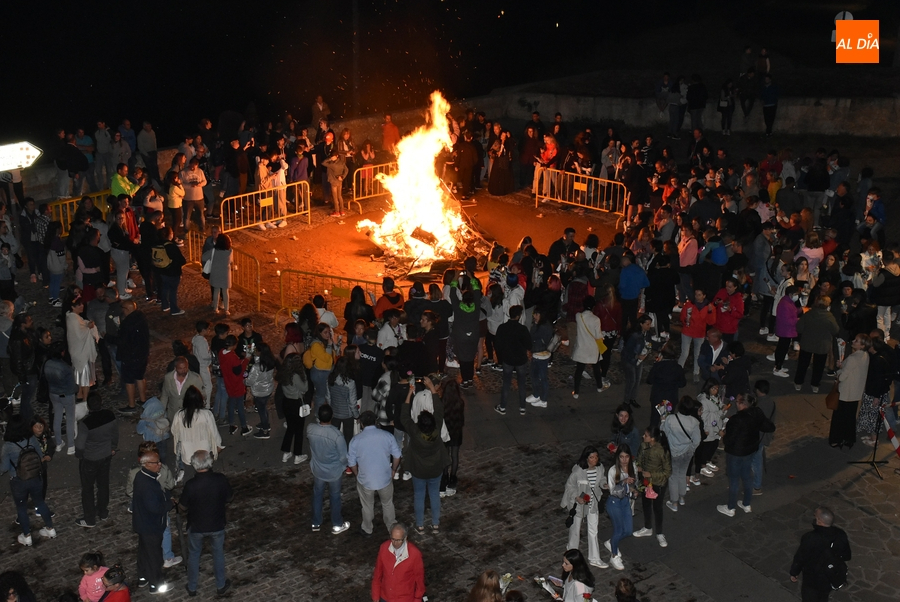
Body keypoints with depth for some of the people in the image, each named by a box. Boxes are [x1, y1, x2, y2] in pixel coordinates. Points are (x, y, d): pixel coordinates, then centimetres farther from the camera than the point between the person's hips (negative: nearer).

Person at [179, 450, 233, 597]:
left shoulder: (190, 485, -27)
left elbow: (183, 507, -11)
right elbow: (230, 498, -5)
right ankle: (221, 586, 37)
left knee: (193, 555, 22)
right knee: (218, 553, 23)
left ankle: (192, 587, 38)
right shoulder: (221, 479, -22)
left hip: (196, 526, -1)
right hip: (217, 525, 1)